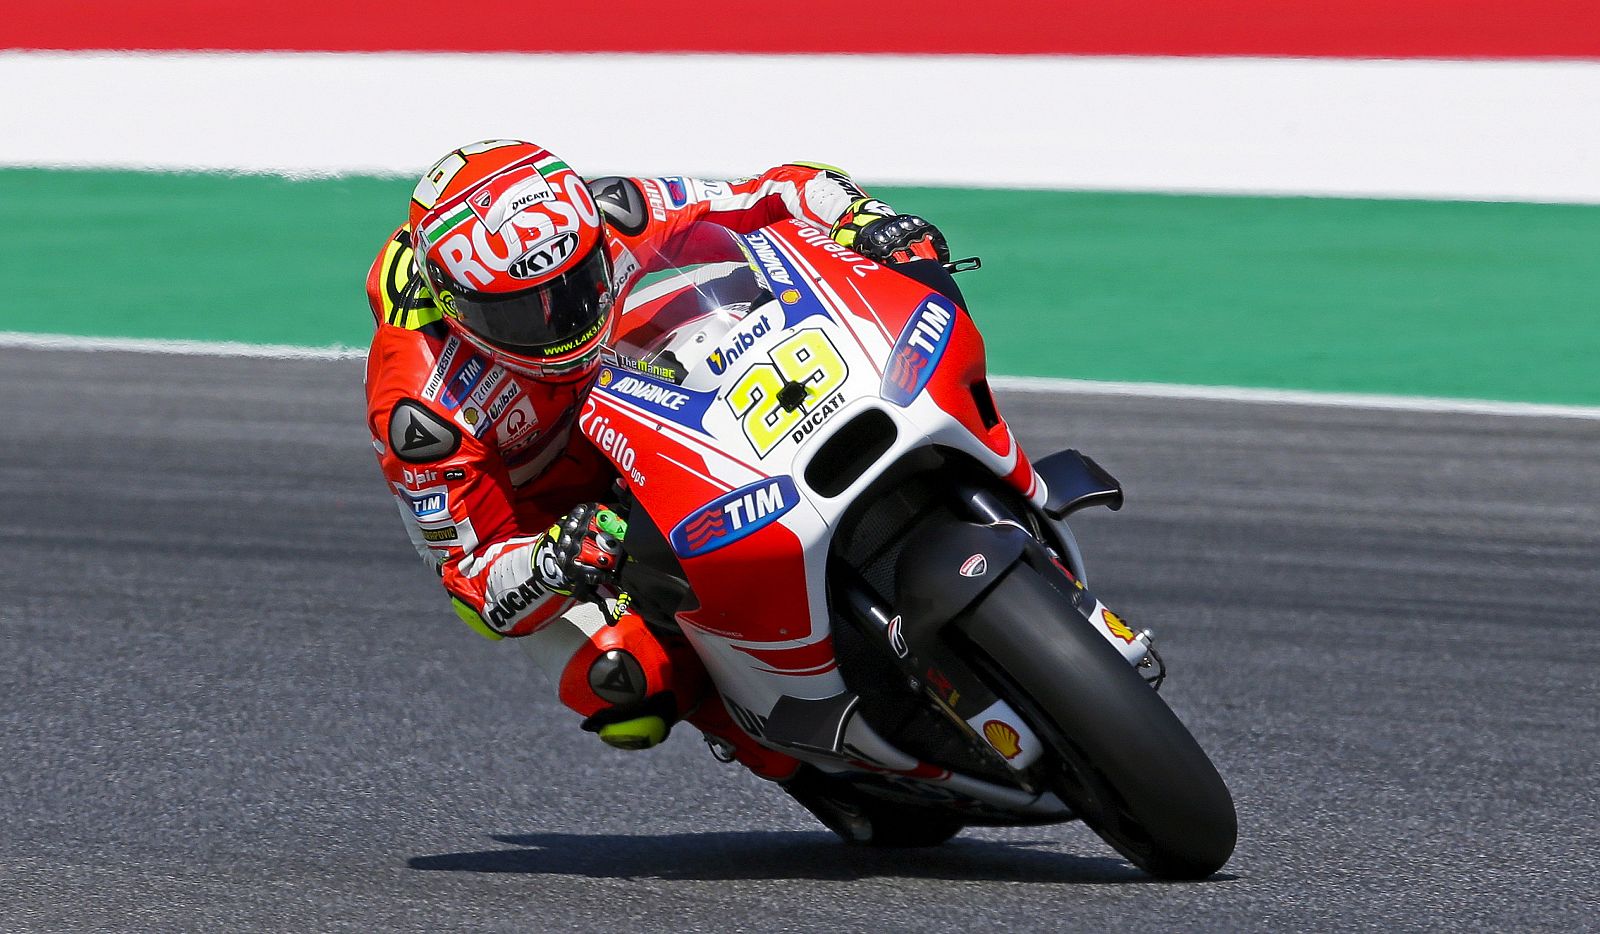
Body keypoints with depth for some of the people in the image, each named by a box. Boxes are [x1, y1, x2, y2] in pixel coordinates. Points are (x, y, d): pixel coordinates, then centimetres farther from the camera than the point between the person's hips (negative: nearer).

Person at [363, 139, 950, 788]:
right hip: (527, 527, -5)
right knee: (626, 680, -33)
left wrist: (870, 222, -38)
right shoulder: (421, 410, -34)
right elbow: (471, 579, -29)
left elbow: (777, 196, -17)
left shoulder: (603, 220, -25)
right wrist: (550, 566, -51)